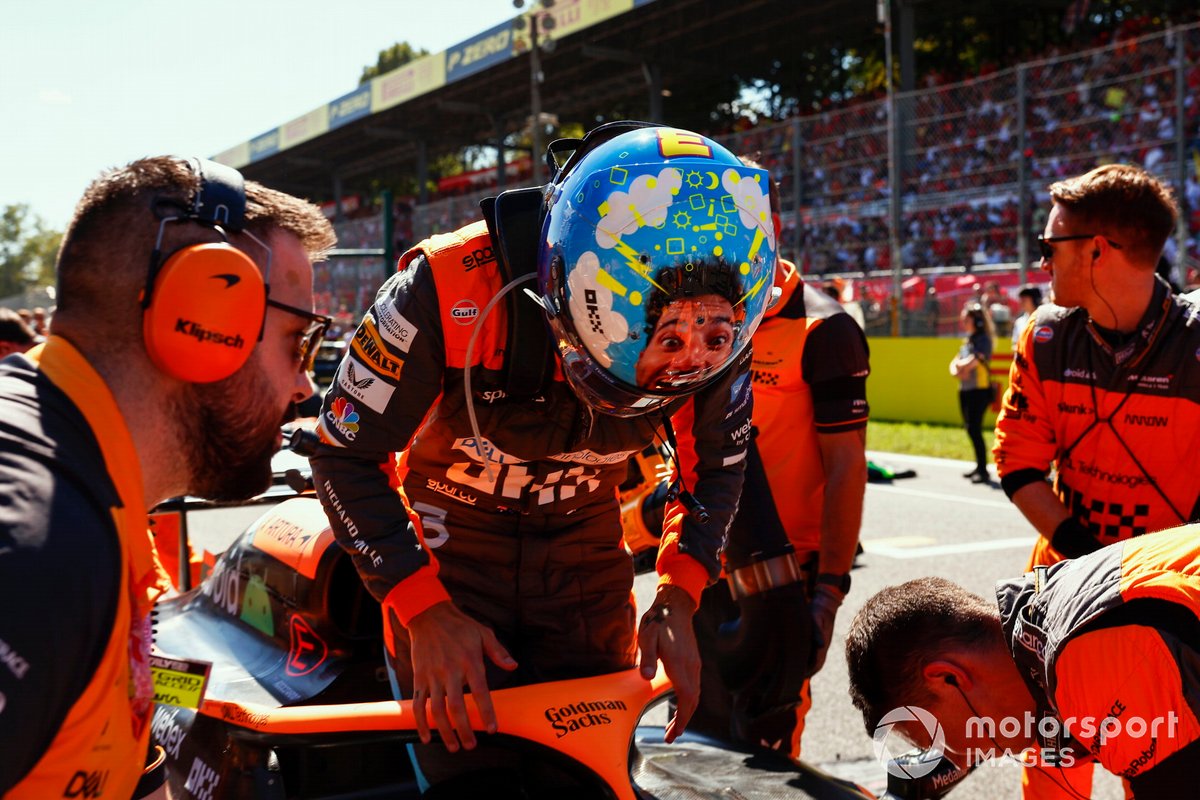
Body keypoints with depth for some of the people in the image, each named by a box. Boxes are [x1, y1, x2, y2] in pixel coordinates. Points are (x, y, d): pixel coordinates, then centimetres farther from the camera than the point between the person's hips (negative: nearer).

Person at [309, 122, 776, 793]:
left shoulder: (717, 329, -18)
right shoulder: (450, 289, -30)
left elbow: (718, 461, 2)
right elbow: (347, 454, -18)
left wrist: (678, 597, -11)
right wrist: (426, 611, -23)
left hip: (586, 555, 3)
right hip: (450, 547, -3)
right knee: (473, 770, -8)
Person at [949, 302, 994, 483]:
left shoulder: (983, 340, -9)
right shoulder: (967, 341, 16)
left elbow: (973, 362, -21)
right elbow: (954, 363, 11)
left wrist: (960, 365, -3)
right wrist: (957, 371, -10)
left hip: (980, 390, -9)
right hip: (965, 390, 9)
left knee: (974, 428, -12)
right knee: (970, 429, 11)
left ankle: (983, 471, -8)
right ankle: (980, 466, 21)